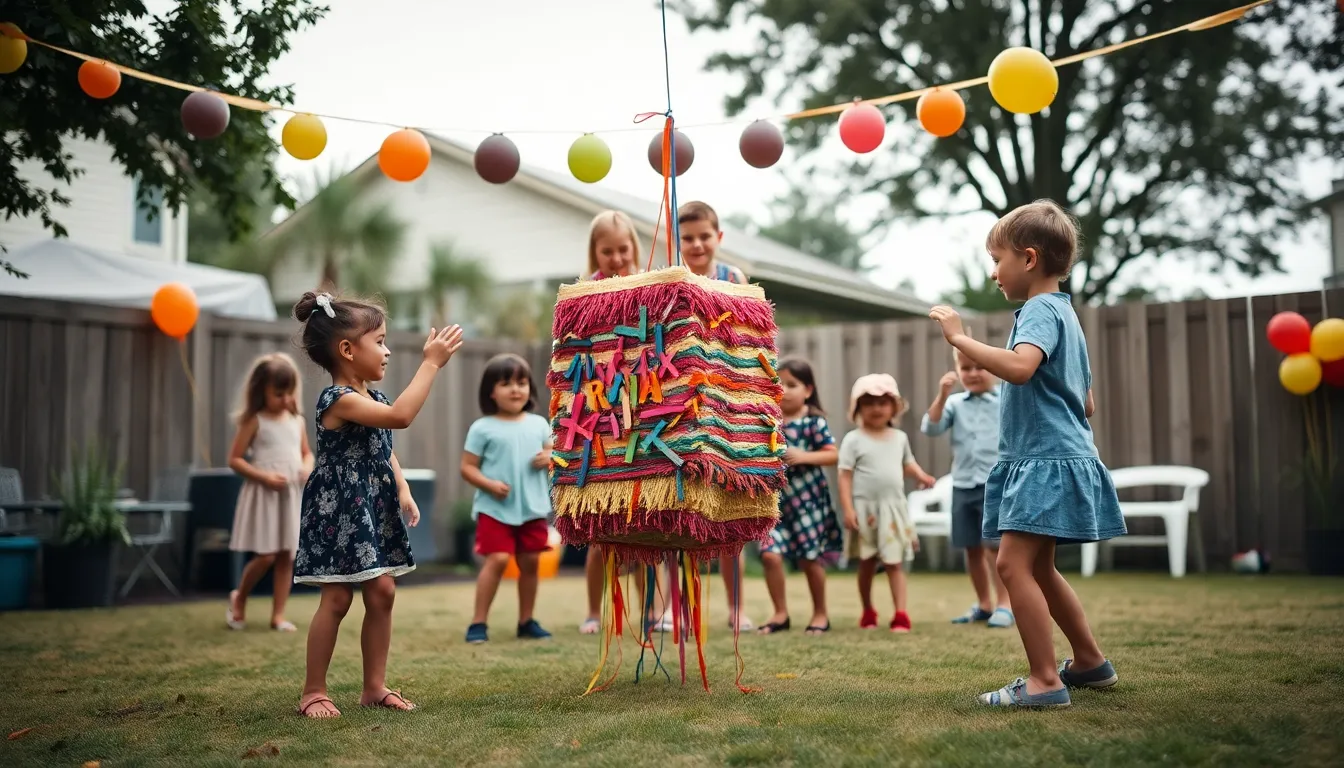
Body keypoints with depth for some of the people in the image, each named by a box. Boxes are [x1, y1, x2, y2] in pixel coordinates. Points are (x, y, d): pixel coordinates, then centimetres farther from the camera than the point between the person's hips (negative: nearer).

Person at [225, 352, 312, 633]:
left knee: (287, 556, 4)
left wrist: (308, 468, -4)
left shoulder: (297, 421, 9)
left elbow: (307, 453, 20)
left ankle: (278, 614, 12)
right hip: (264, 494, -5)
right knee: (266, 556, -6)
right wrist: (264, 477, -17)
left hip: (292, 495, 5)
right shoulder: (254, 422, -5)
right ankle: (239, 598, 20)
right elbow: (234, 459, -6)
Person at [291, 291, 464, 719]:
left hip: (375, 511, 9)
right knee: (336, 599, -4)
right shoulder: (339, 400, -20)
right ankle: (313, 692, 7)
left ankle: (375, 687, 16)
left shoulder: (372, 400, 11)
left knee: (382, 592, 7)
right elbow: (401, 416, -33)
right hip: (338, 512, -9)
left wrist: (403, 491, 8)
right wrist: (431, 363, -28)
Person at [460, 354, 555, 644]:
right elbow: (467, 467, -4)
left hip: (533, 508, 4)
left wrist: (549, 457, -7)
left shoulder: (539, 424, 7)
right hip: (495, 508, -4)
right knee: (497, 560, -13)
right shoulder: (482, 428, -5)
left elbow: (553, 451, 17)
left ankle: (526, 621, 23)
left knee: (530, 562, 9)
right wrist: (489, 484, -20)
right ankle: (478, 622, -3)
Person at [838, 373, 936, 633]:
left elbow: (907, 463, 22)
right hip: (865, 509, -2)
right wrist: (848, 509, -15)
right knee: (866, 563, 10)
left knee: (895, 562, -4)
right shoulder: (853, 440, -5)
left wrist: (920, 475, -1)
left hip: (893, 508, 2)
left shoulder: (900, 437, 8)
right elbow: (845, 476, -8)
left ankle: (901, 614, -7)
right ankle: (868, 612, 25)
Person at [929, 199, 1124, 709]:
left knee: (1014, 564, -15)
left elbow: (1019, 366, -34)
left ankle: (1045, 681, -14)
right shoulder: (1064, 313, 19)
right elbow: (1087, 404, 22)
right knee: (1039, 568, 18)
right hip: (1056, 458, 11)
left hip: (1046, 462, -11)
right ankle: (1090, 662, 30)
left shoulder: (1040, 310, -12)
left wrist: (960, 338, -27)